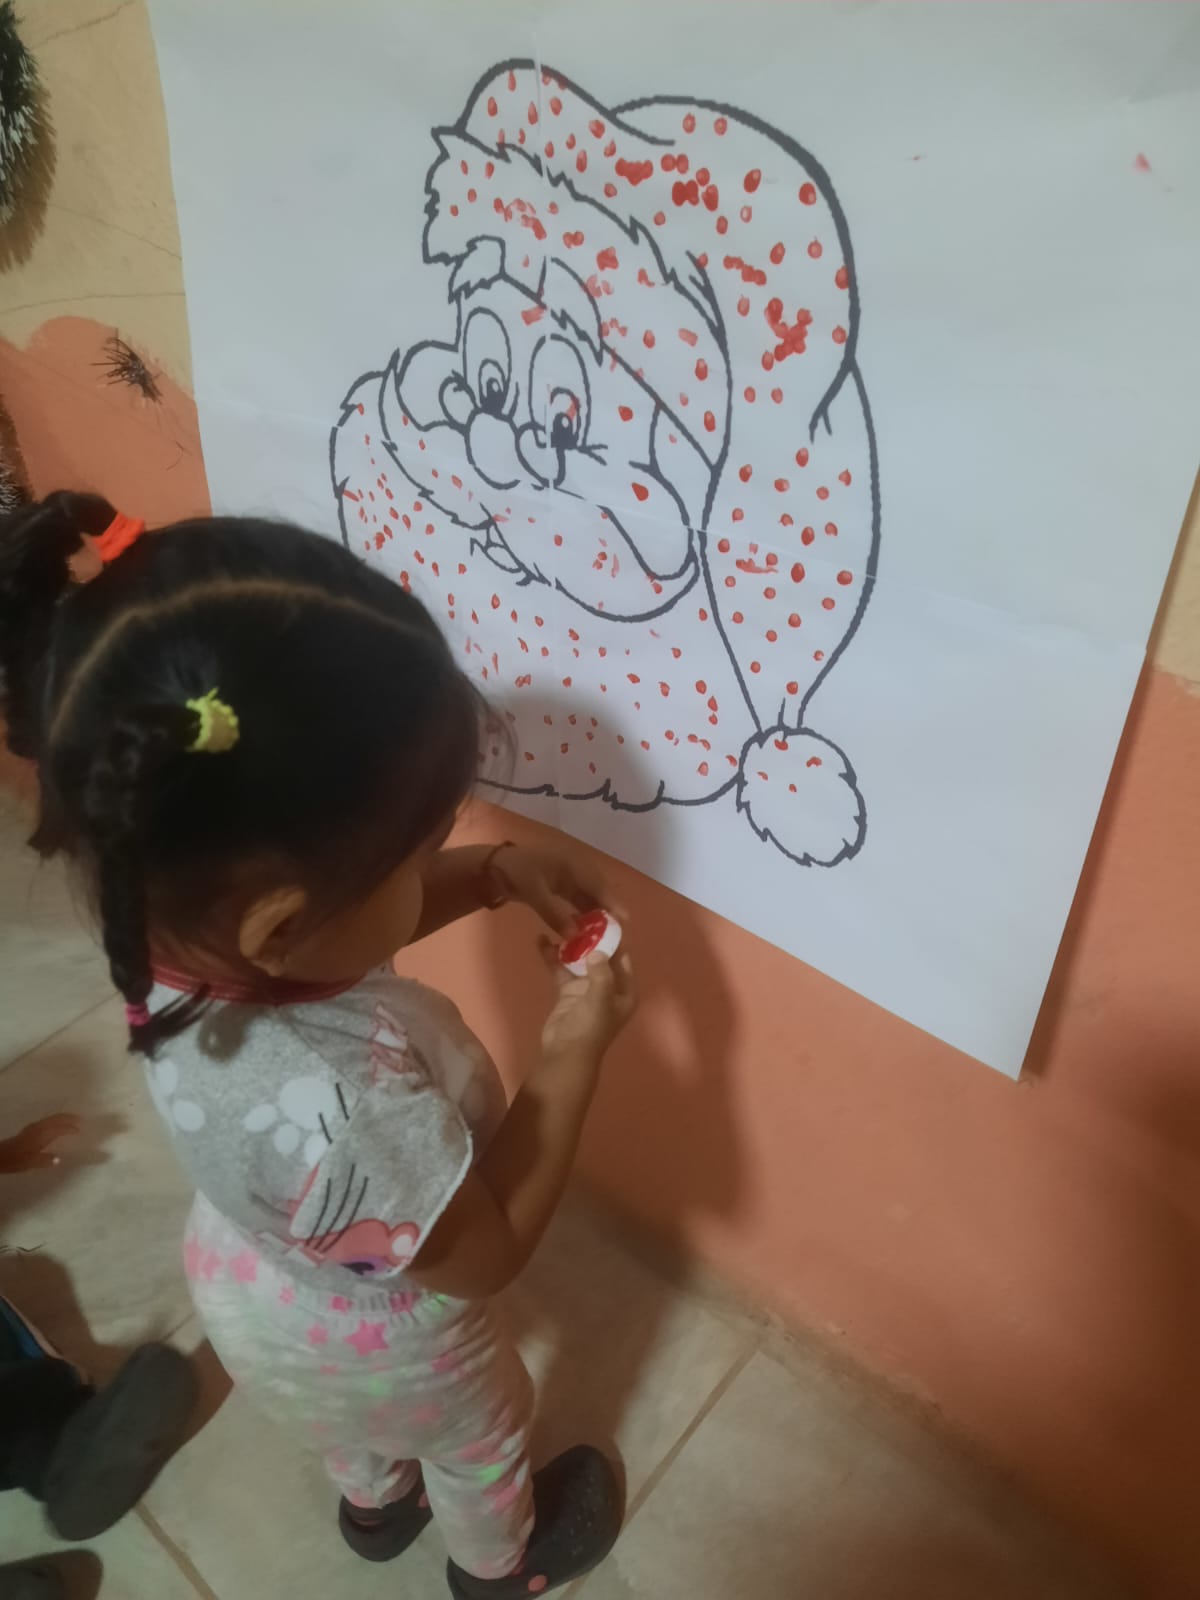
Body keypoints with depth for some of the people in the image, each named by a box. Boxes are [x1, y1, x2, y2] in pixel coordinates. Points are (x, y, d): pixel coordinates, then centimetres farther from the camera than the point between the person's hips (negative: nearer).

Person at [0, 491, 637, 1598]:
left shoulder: (184, 924, -30)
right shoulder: (339, 1115, -51)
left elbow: (353, 917, -7)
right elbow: (486, 1255, -30)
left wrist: (498, 873, -19)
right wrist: (574, 1050, -26)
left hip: (258, 1291, 6)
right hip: (378, 1348, -5)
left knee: (348, 1428, 39)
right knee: (481, 1441, 31)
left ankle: (376, 1504, 72)